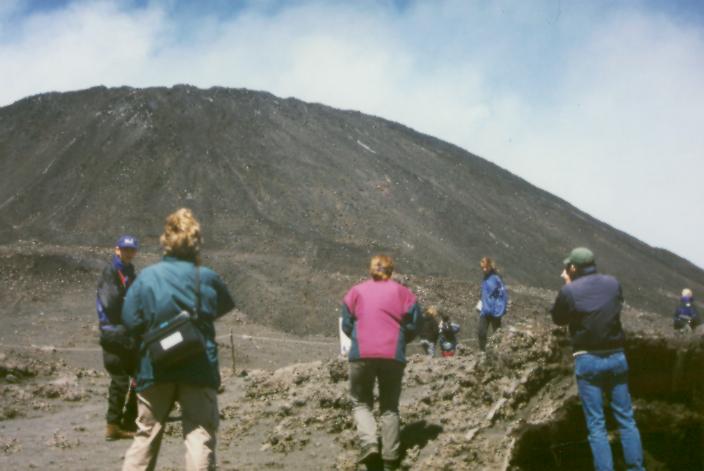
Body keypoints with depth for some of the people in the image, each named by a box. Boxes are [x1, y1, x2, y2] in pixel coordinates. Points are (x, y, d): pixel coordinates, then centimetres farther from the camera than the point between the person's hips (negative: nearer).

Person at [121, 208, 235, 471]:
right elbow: (224, 307, 14)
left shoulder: (147, 277, -5)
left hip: (155, 368, 2)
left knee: (146, 435, 16)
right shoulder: (207, 278, -4)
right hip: (199, 368, -1)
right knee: (200, 437, 0)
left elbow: (130, 321, -5)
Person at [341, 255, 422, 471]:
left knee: (361, 402, 13)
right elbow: (413, 325, 4)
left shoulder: (356, 291, 9)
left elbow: (346, 324, 8)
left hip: (362, 355, -1)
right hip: (394, 356, 1)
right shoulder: (402, 292, 9)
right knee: (389, 406, 13)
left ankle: (369, 443, -11)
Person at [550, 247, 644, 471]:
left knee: (596, 425, 2)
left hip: (587, 360, -3)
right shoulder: (613, 283, 2)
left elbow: (558, 319, 6)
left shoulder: (569, 290, -9)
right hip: (616, 356, 3)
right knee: (626, 419, 13)